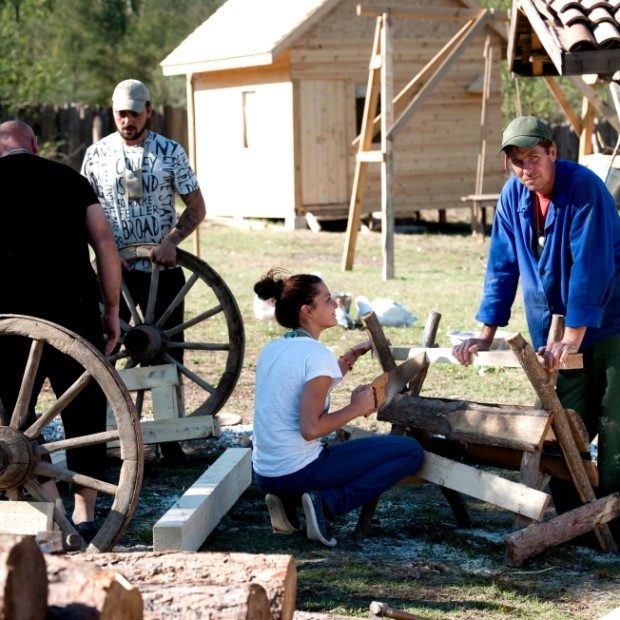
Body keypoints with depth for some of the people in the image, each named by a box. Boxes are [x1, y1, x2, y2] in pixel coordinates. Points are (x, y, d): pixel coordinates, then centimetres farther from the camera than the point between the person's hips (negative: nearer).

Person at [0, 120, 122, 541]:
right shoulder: (70, 178, 13)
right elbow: (104, 243, 6)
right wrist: (111, 310, 11)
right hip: (76, 310, 2)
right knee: (85, 412, 12)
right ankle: (85, 514, 14)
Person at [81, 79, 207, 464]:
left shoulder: (171, 152, 0)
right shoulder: (97, 154, 1)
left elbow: (196, 207, 1)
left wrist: (171, 240, -16)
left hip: (161, 268, 0)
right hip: (113, 267, 0)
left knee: (169, 353, 2)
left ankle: (170, 438, 10)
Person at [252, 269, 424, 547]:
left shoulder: (271, 349, 8)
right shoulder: (317, 355, -16)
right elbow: (310, 428, -22)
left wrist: (355, 353, 20)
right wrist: (356, 408, -10)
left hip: (264, 475, 8)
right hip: (298, 472, -8)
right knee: (411, 451, -2)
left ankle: (287, 501, 14)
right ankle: (327, 503, -8)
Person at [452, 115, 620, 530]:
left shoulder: (584, 188, -20)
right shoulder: (513, 196, -1)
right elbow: (503, 266, 4)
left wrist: (574, 336, -26)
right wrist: (487, 335, 1)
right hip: (552, 328, 6)